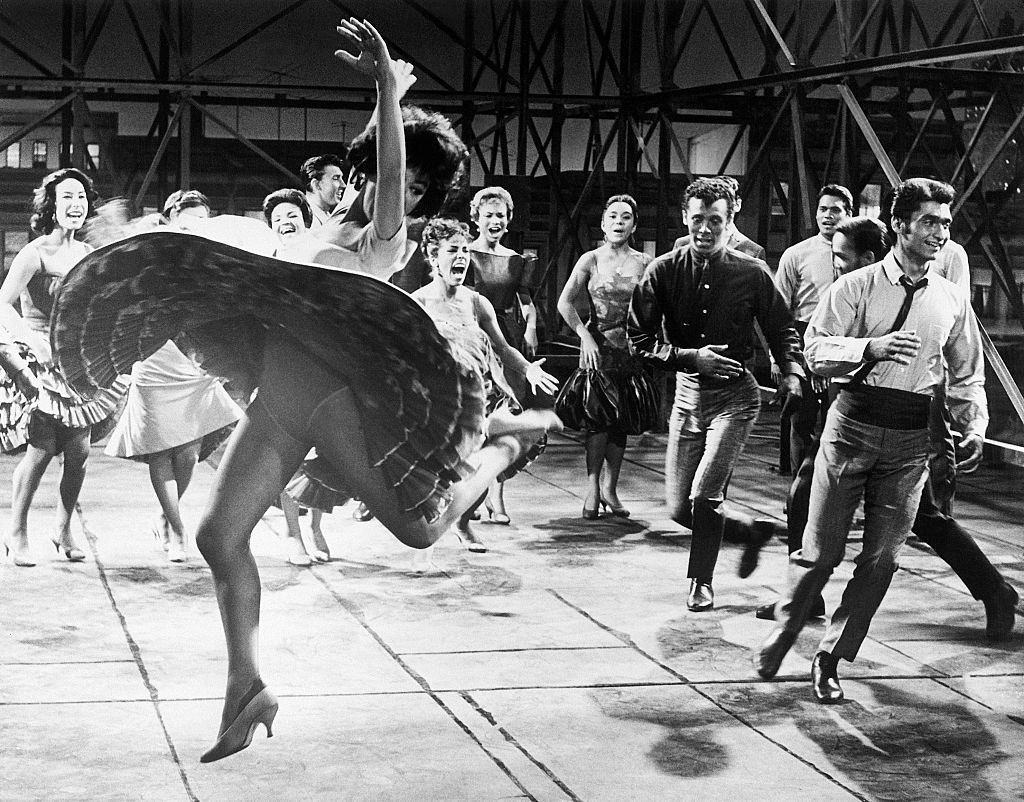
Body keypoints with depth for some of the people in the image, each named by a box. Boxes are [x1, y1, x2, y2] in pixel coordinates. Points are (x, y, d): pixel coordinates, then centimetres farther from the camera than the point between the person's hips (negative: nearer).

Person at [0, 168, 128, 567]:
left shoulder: (87, 253, 9)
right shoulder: (35, 253, -11)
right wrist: (34, 341, -31)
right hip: (41, 361, -6)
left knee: (78, 451, 3)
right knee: (41, 450, -9)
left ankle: (63, 530, 19)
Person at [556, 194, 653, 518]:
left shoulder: (644, 263, 4)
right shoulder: (591, 260, 1)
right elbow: (565, 303, -1)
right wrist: (585, 336, -9)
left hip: (632, 349, 2)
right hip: (598, 346, -2)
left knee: (621, 420, 5)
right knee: (599, 415, -11)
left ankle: (609, 489, 15)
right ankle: (592, 488, -4)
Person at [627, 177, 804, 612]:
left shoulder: (752, 273, -4)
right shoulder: (663, 271, -3)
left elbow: (782, 330, 7)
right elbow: (639, 339, -3)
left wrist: (791, 372, -9)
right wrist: (689, 357, -15)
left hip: (735, 395, -3)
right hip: (688, 393, 3)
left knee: (704, 495, -16)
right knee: (680, 509, 5)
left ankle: (701, 582, 7)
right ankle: (753, 530, 33)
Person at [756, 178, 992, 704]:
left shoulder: (953, 302, 7)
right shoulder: (857, 286, -3)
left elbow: (967, 376, 15)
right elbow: (816, 351, -10)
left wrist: (974, 429, 0)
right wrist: (872, 347, -25)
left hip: (910, 442, 3)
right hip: (852, 424, -3)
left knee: (882, 557, 2)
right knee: (822, 549, 2)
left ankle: (830, 660, 15)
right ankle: (782, 635, 25)